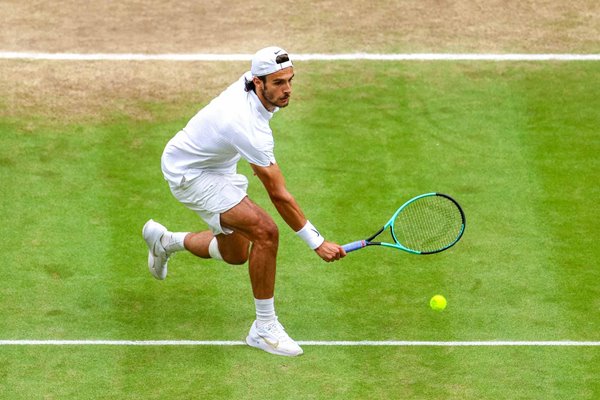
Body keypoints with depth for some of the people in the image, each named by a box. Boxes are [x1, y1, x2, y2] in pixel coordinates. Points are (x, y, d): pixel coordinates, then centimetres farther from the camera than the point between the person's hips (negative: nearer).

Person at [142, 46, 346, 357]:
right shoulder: (249, 128, -37)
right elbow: (278, 195, -33)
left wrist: (263, 159, 24)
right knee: (265, 232, -25)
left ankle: (164, 241, 43)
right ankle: (264, 328, -14)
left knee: (235, 254, 20)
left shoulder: (248, 83, -13)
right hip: (190, 176, -9)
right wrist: (316, 242, -28)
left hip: (215, 166, 10)